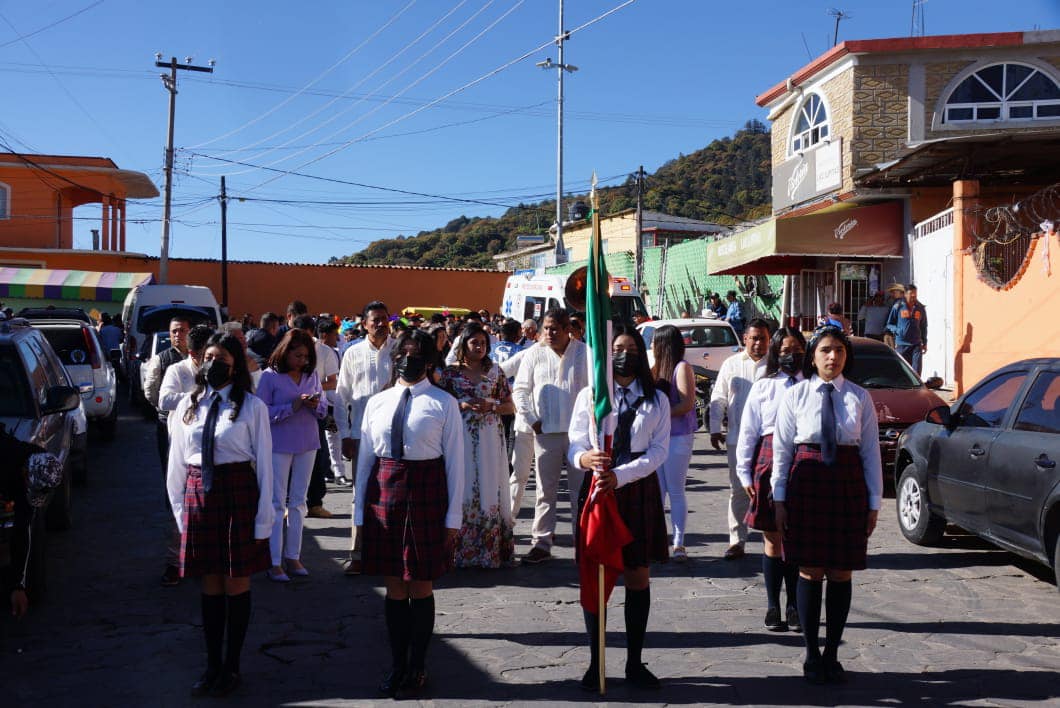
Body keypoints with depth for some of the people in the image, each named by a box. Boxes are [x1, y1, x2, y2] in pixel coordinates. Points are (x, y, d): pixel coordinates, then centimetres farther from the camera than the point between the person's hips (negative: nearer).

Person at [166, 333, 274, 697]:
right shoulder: (187, 406, 7)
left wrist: (263, 520, -7)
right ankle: (212, 664, 25)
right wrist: (180, 511, 9)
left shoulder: (252, 407, -6)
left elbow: (264, 464, -6)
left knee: (237, 584, 7)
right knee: (209, 585, 12)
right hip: (198, 496, 3)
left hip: (238, 494, -3)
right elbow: (176, 463, 11)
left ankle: (232, 666, 22)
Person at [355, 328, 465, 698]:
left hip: (426, 493, -3)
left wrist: (453, 517, -5)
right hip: (384, 491, 3)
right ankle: (397, 664, 25)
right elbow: (365, 458, 10)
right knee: (394, 586, 11)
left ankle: (417, 665, 23)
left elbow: (455, 462, -3)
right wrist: (360, 512, 8)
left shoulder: (444, 404, -2)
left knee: (421, 585, 7)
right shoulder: (377, 402, 8)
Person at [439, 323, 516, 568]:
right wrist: (461, 405, -10)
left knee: (490, 488, 1)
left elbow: (511, 407, 10)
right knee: (463, 487, -2)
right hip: (461, 436, -1)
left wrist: (491, 406, -8)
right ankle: (462, 548, 7)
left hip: (490, 437, 1)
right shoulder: (451, 372, 5)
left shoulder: (495, 371, 8)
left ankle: (491, 549, 9)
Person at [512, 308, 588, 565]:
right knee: (545, 490, 6)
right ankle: (541, 543, 12)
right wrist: (532, 420, -2)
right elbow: (520, 390, 6)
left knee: (580, 489, 8)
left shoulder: (585, 353, -1)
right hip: (546, 432, 1)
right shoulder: (534, 354, 2)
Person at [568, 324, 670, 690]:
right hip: (597, 488, -1)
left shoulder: (656, 400, 6)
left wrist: (621, 475, -16)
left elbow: (658, 450, -2)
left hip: (639, 491, 1)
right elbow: (574, 444, -1)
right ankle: (595, 664, 14)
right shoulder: (589, 395, 4)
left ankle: (635, 663, 18)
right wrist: (584, 459, -25)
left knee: (638, 577, 6)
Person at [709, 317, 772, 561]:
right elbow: (718, 398, 11)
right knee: (738, 490, 6)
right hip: (738, 438, 2)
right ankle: (737, 541, 13)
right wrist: (715, 429, 4)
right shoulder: (731, 364, 9)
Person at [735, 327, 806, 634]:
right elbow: (748, 432, 8)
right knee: (772, 537, 5)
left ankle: (794, 606, 15)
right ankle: (773, 606, 14)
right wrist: (745, 473, 3)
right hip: (770, 461, 0)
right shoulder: (763, 387, 8)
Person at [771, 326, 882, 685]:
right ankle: (812, 655, 16)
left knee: (841, 573, 6)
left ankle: (832, 655, 19)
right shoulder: (795, 395, 2)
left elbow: (871, 452, 4)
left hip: (848, 487, 1)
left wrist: (874, 503, 2)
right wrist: (779, 498, 0)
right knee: (810, 572, 3)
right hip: (807, 484, -1)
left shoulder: (860, 397, 4)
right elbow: (782, 449, 2)